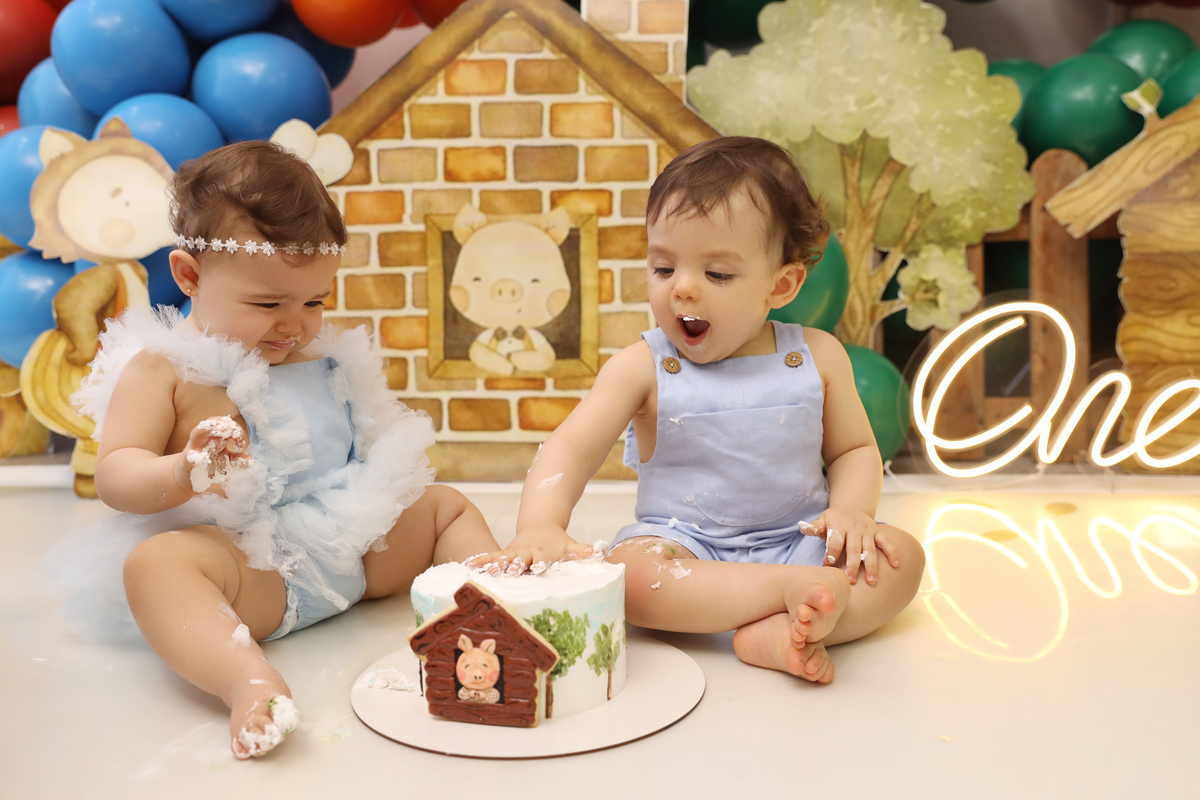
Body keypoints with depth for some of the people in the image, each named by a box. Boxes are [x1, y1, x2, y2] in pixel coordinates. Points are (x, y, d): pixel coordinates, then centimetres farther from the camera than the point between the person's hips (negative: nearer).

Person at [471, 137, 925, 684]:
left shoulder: (818, 357, 0)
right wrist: (540, 526, -35)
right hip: (682, 544, -2)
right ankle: (791, 591, -33)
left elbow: (854, 449, 11)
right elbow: (570, 450, -15)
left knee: (901, 556, -20)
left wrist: (850, 509, -11)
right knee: (627, 573, -32)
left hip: (797, 540, 3)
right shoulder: (642, 368, -7)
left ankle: (776, 635, -35)